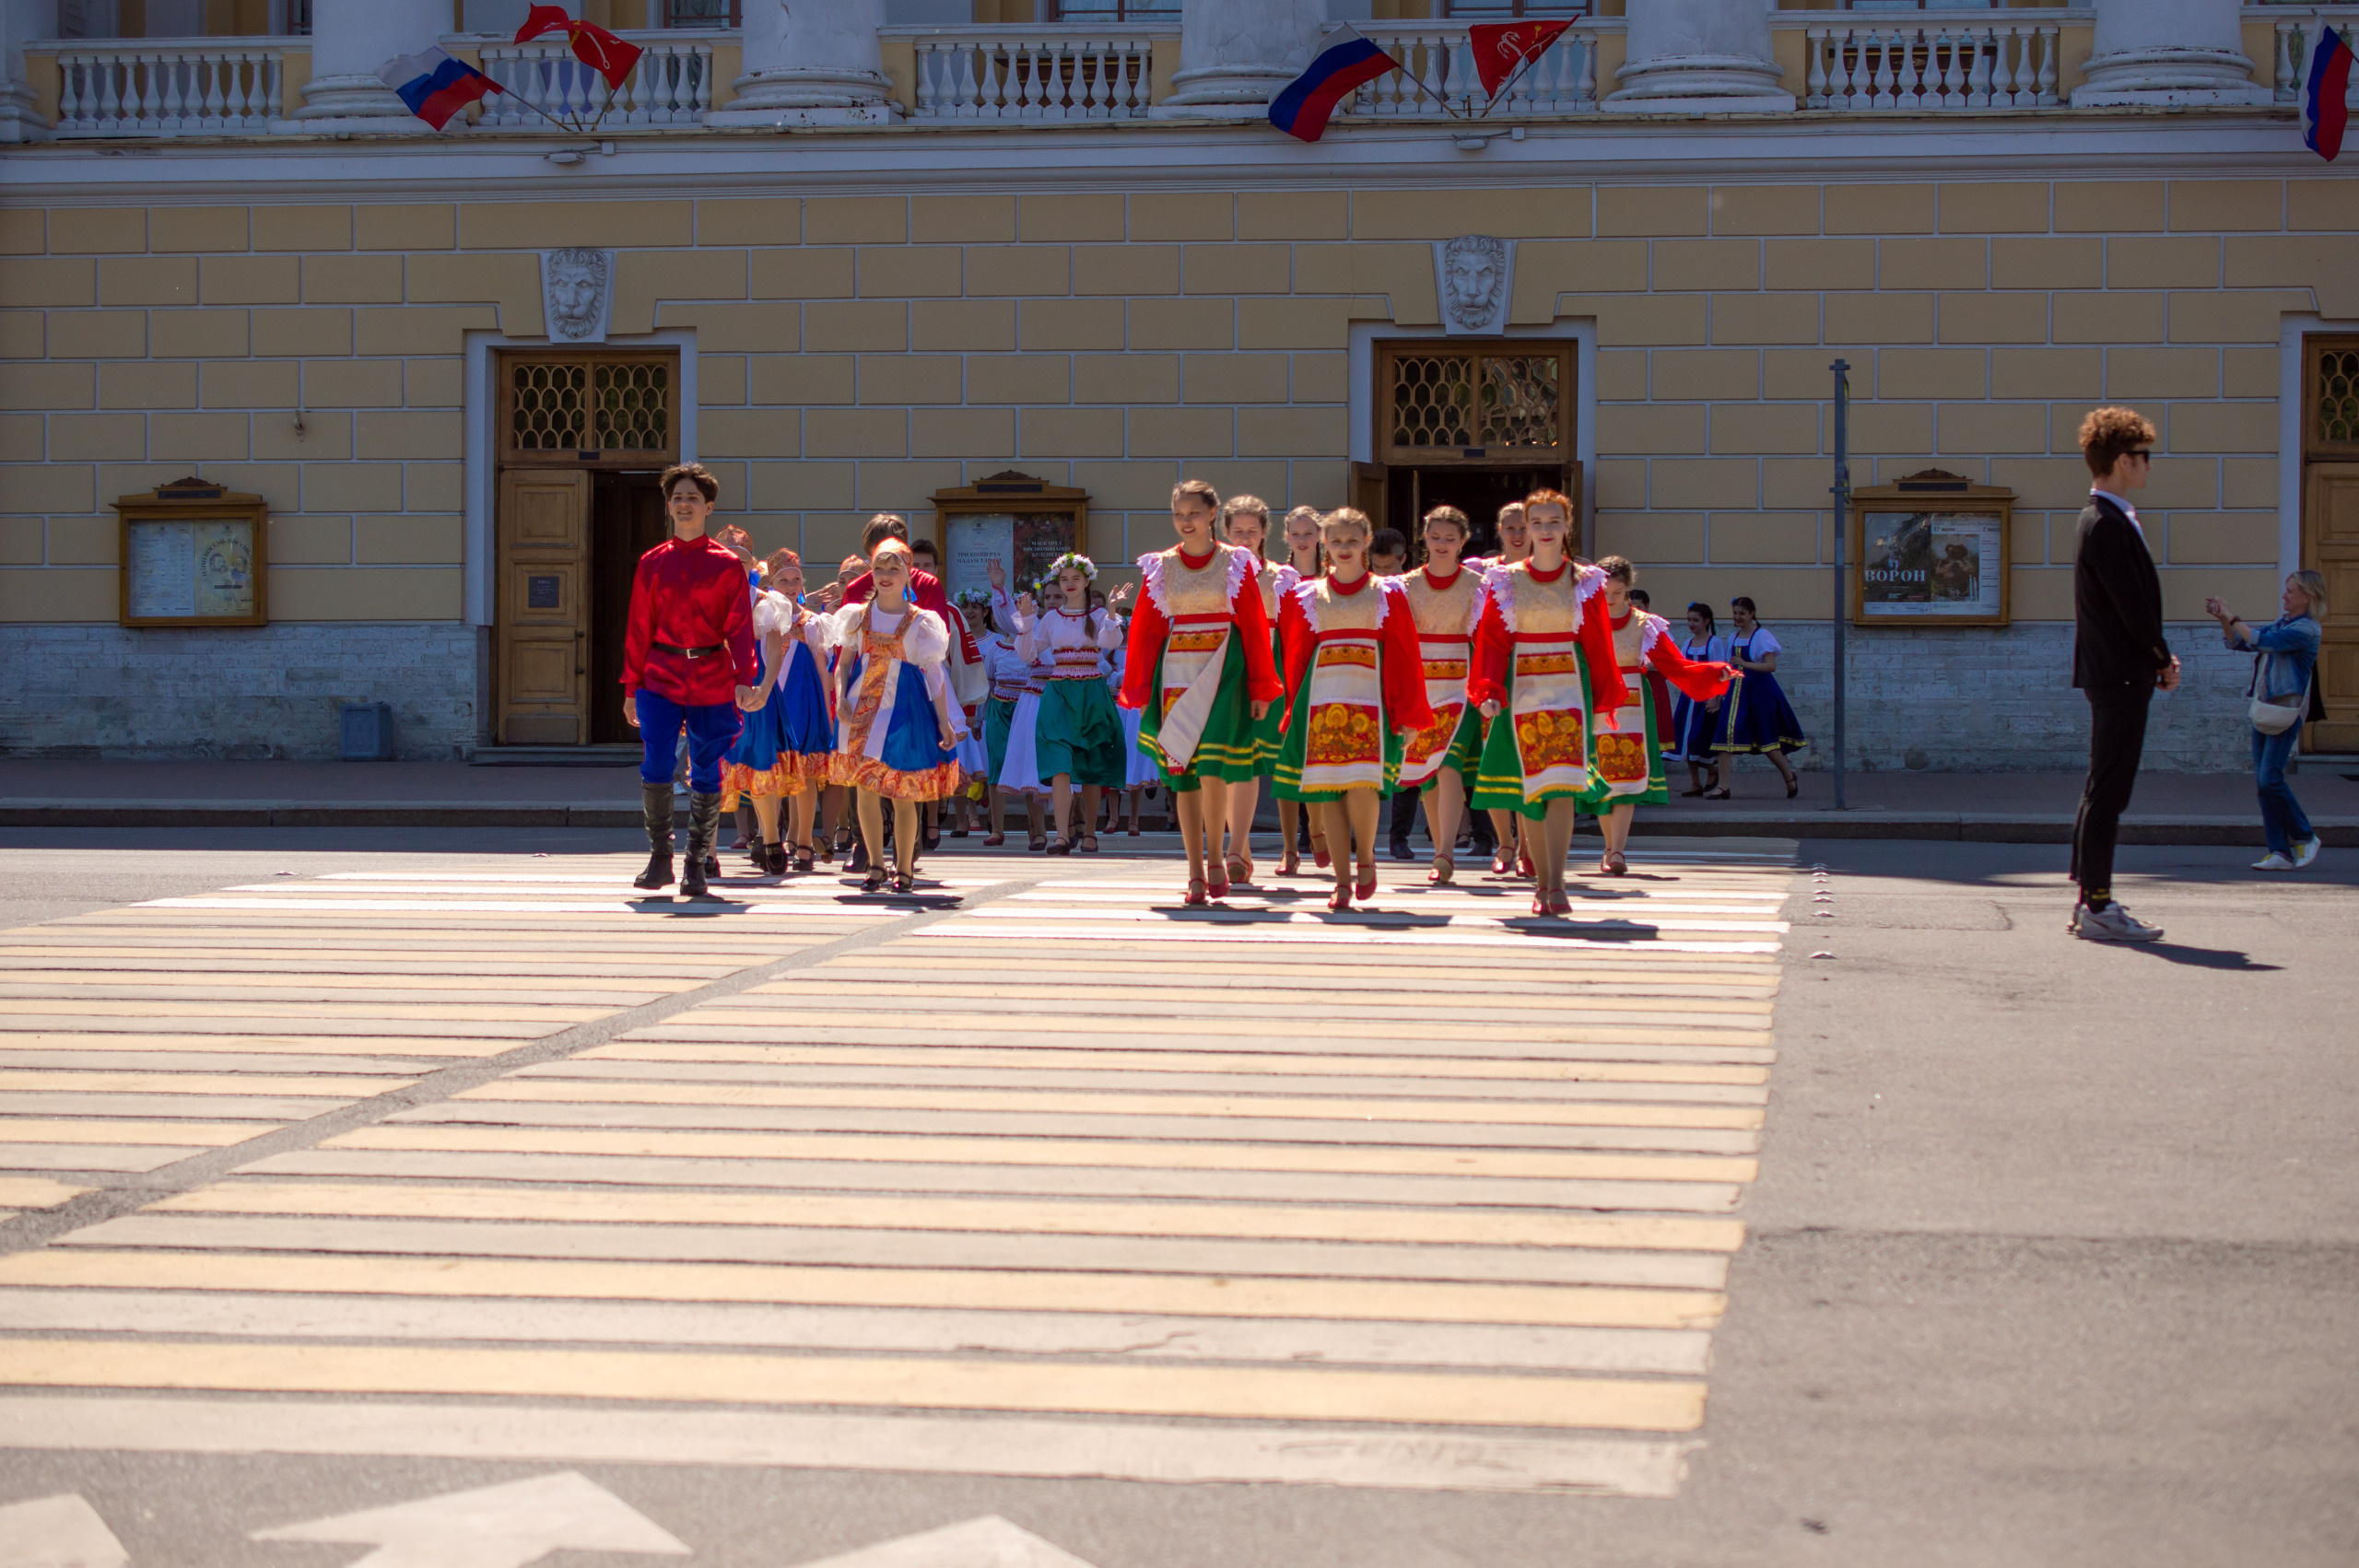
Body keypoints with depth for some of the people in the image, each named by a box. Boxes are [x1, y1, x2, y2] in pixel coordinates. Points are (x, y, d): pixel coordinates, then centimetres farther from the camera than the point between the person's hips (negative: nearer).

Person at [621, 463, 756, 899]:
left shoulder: (727, 564, 4)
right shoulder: (652, 563, 9)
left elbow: (740, 626, -2)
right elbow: (638, 628, 11)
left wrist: (744, 678, -15)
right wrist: (631, 687, 7)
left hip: (712, 681, -1)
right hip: (661, 678, 1)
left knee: (706, 775, 1)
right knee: (656, 768, -11)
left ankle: (696, 865, 12)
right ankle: (660, 859, 3)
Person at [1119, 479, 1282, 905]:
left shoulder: (1236, 563, 2)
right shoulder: (1160, 567, 8)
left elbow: (1254, 628, 2)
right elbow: (1146, 631, 9)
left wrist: (1259, 689, -2)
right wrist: (1140, 692, 5)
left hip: (1222, 672, -3)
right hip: (1176, 674, 3)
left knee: (1212, 769, -16)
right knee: (1183, 774, 2)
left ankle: (1215, 858, 4)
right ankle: (1196, 873, 8)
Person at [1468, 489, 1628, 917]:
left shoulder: (1585, 581, 5)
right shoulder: (1505, 581, 5)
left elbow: (1598, 645, 8)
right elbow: (1492, 641, 2)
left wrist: (1606, 702, 7)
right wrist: (1488, 691, -10)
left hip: (1569, 686, -1)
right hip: (1522, 687, 1)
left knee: (1561, 786, -13)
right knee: (1529, 786, 2)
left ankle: (1555, 883, -16)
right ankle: (1541, 882, 11)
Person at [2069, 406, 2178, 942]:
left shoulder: (2107, 519, 16)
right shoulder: (2107, 525, -16)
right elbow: (2133, 605, -18)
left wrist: (2159, 657, 8)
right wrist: (2163, 659, -7)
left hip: (2116, 675, 11)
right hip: (2121, 674, -11)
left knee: (2104, 791, 13)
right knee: (2108, 792, -7)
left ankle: (2090, 899, 19)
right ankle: (2097, 908, -5)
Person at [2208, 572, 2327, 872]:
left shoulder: (2307, 630, -10)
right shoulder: (2281, 624, 16)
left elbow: (2261, 642, -19)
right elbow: (2240, 643, 20)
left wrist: (2233, 618, -12)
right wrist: (2223, 620, 6)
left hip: (2286, 711, -8)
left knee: (2269, 779, -15)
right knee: (2262, 782, 2)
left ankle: (2305, 838, 4)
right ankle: (2280, 852, 4)